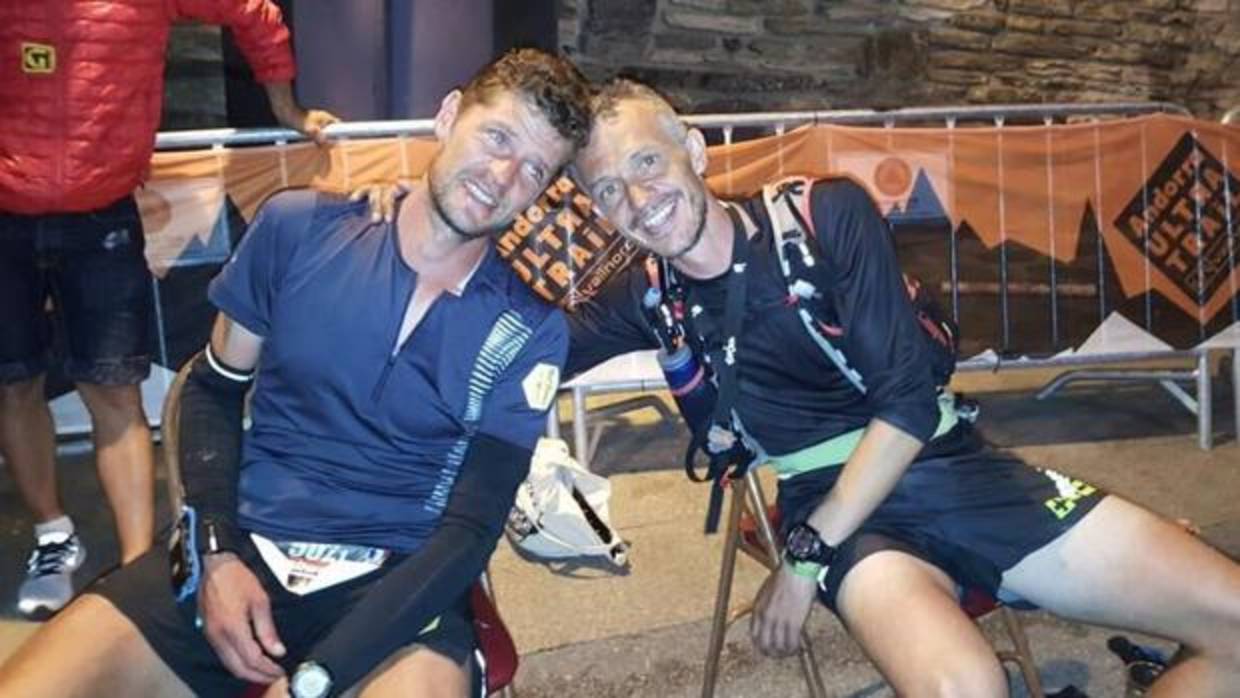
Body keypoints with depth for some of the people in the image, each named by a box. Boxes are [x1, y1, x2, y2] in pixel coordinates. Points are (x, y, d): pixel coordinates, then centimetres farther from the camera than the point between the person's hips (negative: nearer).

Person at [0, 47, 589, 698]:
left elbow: (470, 531, -7)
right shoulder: (298, 229, 0)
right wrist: (215, 552, -4)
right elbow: (213, 390, 12)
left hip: (394, 581, -1)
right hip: (242, 549, 2)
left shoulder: (531, 332, -4)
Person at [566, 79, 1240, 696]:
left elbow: (909, 401, -12)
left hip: (962, 471, 1)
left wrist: (804, 557, -15)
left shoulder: (826, 213, -8)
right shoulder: (647, 299, 0)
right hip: (837, 507, -1)